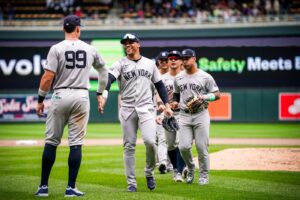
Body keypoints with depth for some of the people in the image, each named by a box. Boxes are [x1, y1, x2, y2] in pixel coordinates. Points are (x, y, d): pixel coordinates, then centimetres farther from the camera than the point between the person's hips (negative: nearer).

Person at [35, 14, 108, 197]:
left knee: (51, 142, 5)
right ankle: (71, 188, 1)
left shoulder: (57, 49, -4)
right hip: (82, 96, 2)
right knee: (76, 143, 3)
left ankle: (44, 186, 5)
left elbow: (48, 76, -10)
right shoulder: (90, 49, 7)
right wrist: (101, 94, 32)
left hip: (60, 96, -1)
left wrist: (41, 99, -1)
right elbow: (103, 70, 22)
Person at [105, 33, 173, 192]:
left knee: (150, 141, -18)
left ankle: (149, 173, 5)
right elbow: (109, 79, -14)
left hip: (146, 109, 0)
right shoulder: (120, 64, 3)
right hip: (127, 110, 0)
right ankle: (131, 182, 8)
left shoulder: (150, 63, 12)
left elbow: (159, 85, 17)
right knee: (129, 146, 1)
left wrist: (167, 105, 9)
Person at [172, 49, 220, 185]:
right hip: (184, 116, 3)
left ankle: (204, 175, 12)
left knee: (202, 147, -3)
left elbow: (217, 95, -1)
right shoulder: (178, 78, 10)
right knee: (184, 147, -8)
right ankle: (190, 168, 19)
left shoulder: (205, 77, -2)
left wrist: (204, 97, -18)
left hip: (201, 114, -3)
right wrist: (175, 103, 2)